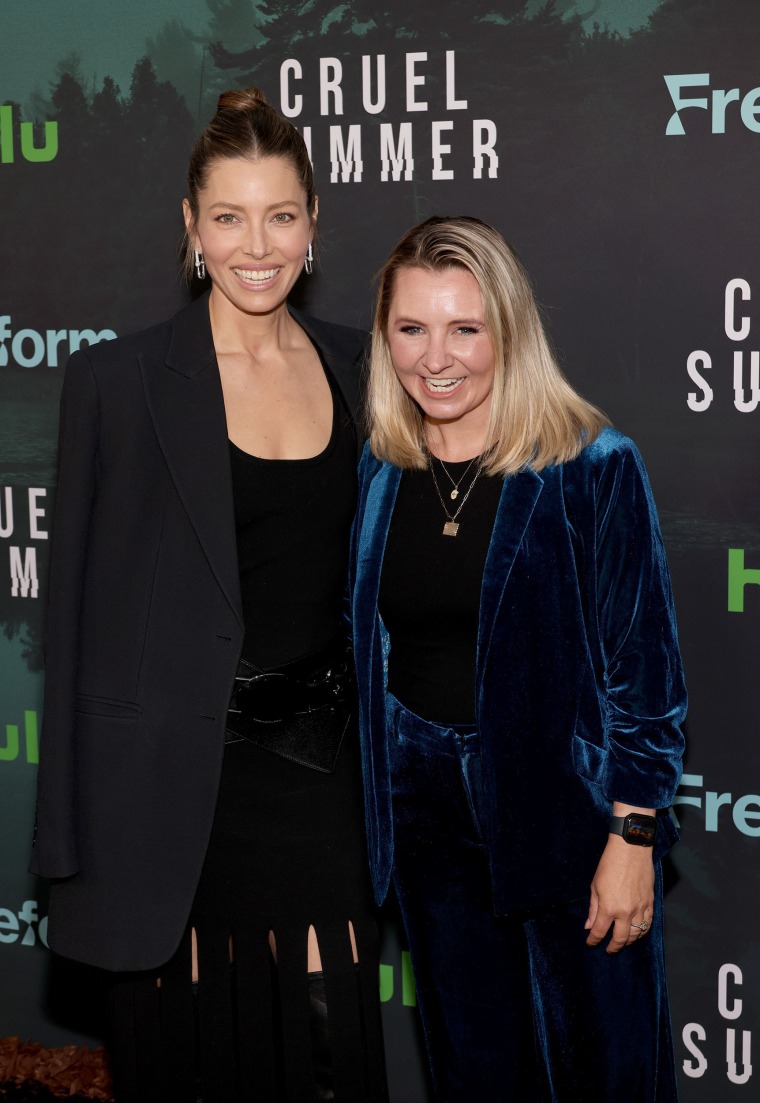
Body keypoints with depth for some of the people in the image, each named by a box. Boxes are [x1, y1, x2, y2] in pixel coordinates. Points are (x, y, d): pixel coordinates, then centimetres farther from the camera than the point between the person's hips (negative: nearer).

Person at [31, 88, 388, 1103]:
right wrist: (72, 840, -6)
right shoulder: (120, 382, -6)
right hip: (183, 781, -3)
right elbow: (83, 600, -5)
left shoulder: (353, 366, 7)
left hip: (321, 767, 3)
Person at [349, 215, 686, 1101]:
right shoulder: (378, 474, 2)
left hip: (568, 810, -4)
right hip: (428, 816, 4)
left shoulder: (592, 469, -12)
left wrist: (635, 834, -13)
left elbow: (644, 664, -11)